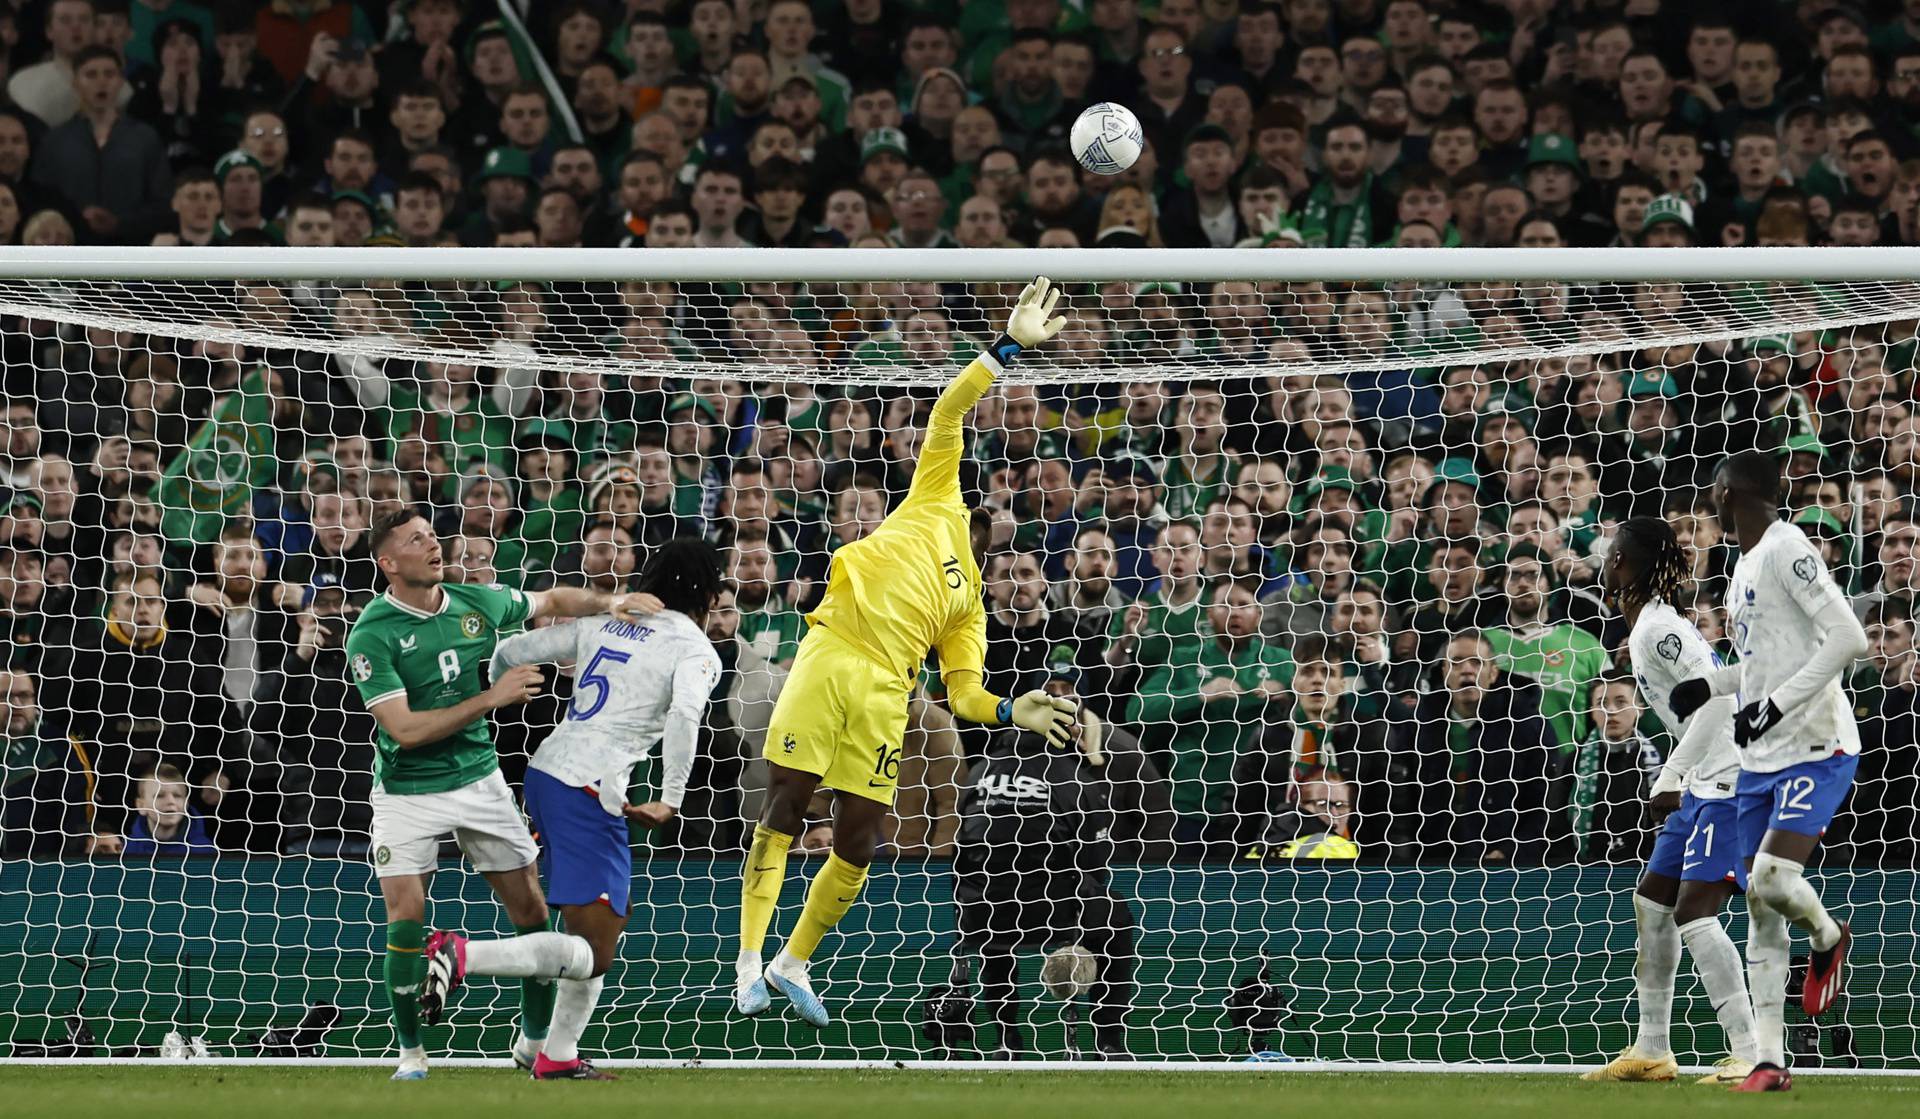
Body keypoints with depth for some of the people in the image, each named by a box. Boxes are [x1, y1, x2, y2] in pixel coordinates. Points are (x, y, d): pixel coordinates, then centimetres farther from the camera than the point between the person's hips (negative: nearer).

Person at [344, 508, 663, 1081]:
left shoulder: (475, 603, -2)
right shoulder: (372, 636, -17)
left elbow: (555, 601, 18)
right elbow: (405, 729, -24)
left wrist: (610, 603, -1)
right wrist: (493, 697, -26)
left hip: (479, 777, 4)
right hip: (408, 791, -4)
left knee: (532, 913, 3)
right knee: (406, 920, -12)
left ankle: (535, 1040, 21)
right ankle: (411, 1052, 4)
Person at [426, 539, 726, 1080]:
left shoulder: (603, 623, 15)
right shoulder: (695, 650, -3)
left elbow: (511, 651, 14)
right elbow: (684, 715, -22)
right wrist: (670, 802, -19)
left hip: (543, 771, 8)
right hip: (589, 791, -8)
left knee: (613, 913, 23)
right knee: (593, 952, -8)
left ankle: (558, 1054, 23)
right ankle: (460, 954, -21)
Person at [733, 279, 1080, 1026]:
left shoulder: (971, 611, 25)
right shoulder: (937, 507, 18)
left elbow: (964, 691, 15)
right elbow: (950, 412, 12)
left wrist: (1013, 712, -3)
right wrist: (1010, 346, 7)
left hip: (885, 692, 4)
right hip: (832, 652, -4)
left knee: (859, 841, -1)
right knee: (785, 805, -9)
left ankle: (794, 964, 14)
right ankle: (749, 961, -8)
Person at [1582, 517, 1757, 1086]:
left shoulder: (1658, 628, -15)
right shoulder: (1644, 629, 16)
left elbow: (1718, 696, -24)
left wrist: (1674, 775, -24)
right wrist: (1665, 782, 22)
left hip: (1730, 780, -11)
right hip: (1704, 784, 11)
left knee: (1694, 911, -17)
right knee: (1652, 899, 15)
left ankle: (1748, 1055, -21)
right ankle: (1651, 1050, 23)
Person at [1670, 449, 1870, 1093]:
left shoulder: (1786, 550, -14)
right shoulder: (1747, 564, 15)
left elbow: (1848, 639, -22)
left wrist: (1773, 706, -23)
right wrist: (1709, 685, 16)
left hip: (1815, 749, -9)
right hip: (1761, 758, 9)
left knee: (1771, 882, -23)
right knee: (1761, 913, 3)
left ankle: (1827, 938, 11)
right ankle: (1770, 1063, 4)